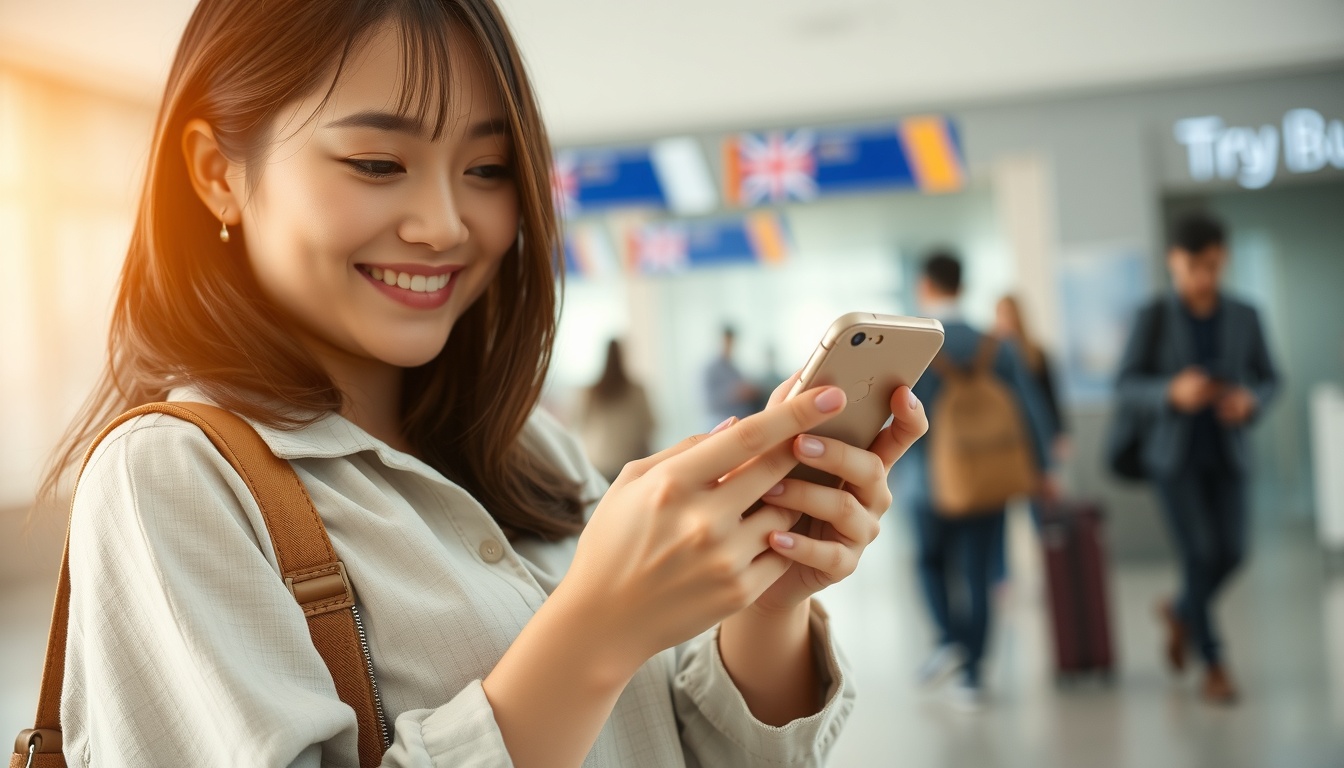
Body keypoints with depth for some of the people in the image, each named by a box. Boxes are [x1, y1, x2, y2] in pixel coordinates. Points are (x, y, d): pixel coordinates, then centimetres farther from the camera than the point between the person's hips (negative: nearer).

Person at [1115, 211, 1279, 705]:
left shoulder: (1244, 317, -1)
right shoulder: (1155, 316, -7)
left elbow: (1268, 379, 8)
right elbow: (1126, 385, -6)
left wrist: (1250, 400, -15)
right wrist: (1173, 391, -25)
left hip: (1226, 454, 3)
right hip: (1173, 453, -2)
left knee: (1231, 554, -1)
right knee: (1198, 554, -6)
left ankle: (1182, 612, 32)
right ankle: (1213, 664, 11)